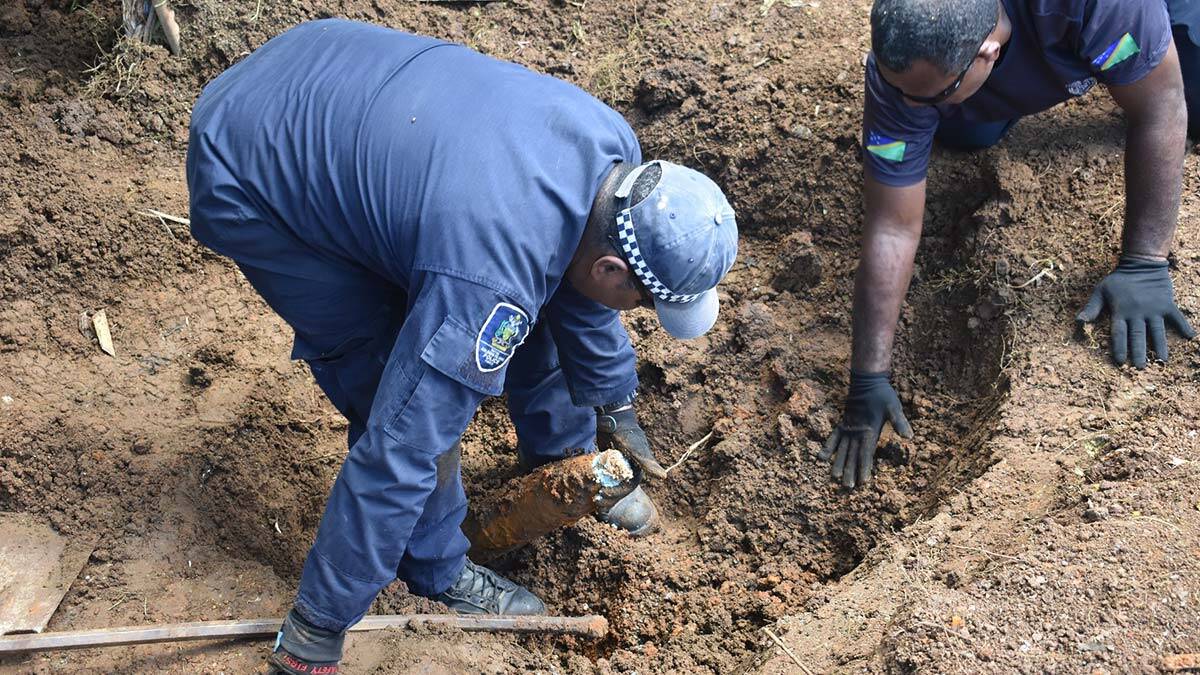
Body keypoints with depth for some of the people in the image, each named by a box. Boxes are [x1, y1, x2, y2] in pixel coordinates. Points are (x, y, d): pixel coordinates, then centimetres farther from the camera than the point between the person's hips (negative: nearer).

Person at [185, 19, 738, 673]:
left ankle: (564, 461, 35)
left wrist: (615, 407, 19)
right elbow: (395, 457, -32)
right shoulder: (488, 285, -38)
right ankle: (438, 569, 13)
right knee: (412, 392, -13)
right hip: (246, 178, -8)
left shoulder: (612, 148, -14)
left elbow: (574, 277, 6)